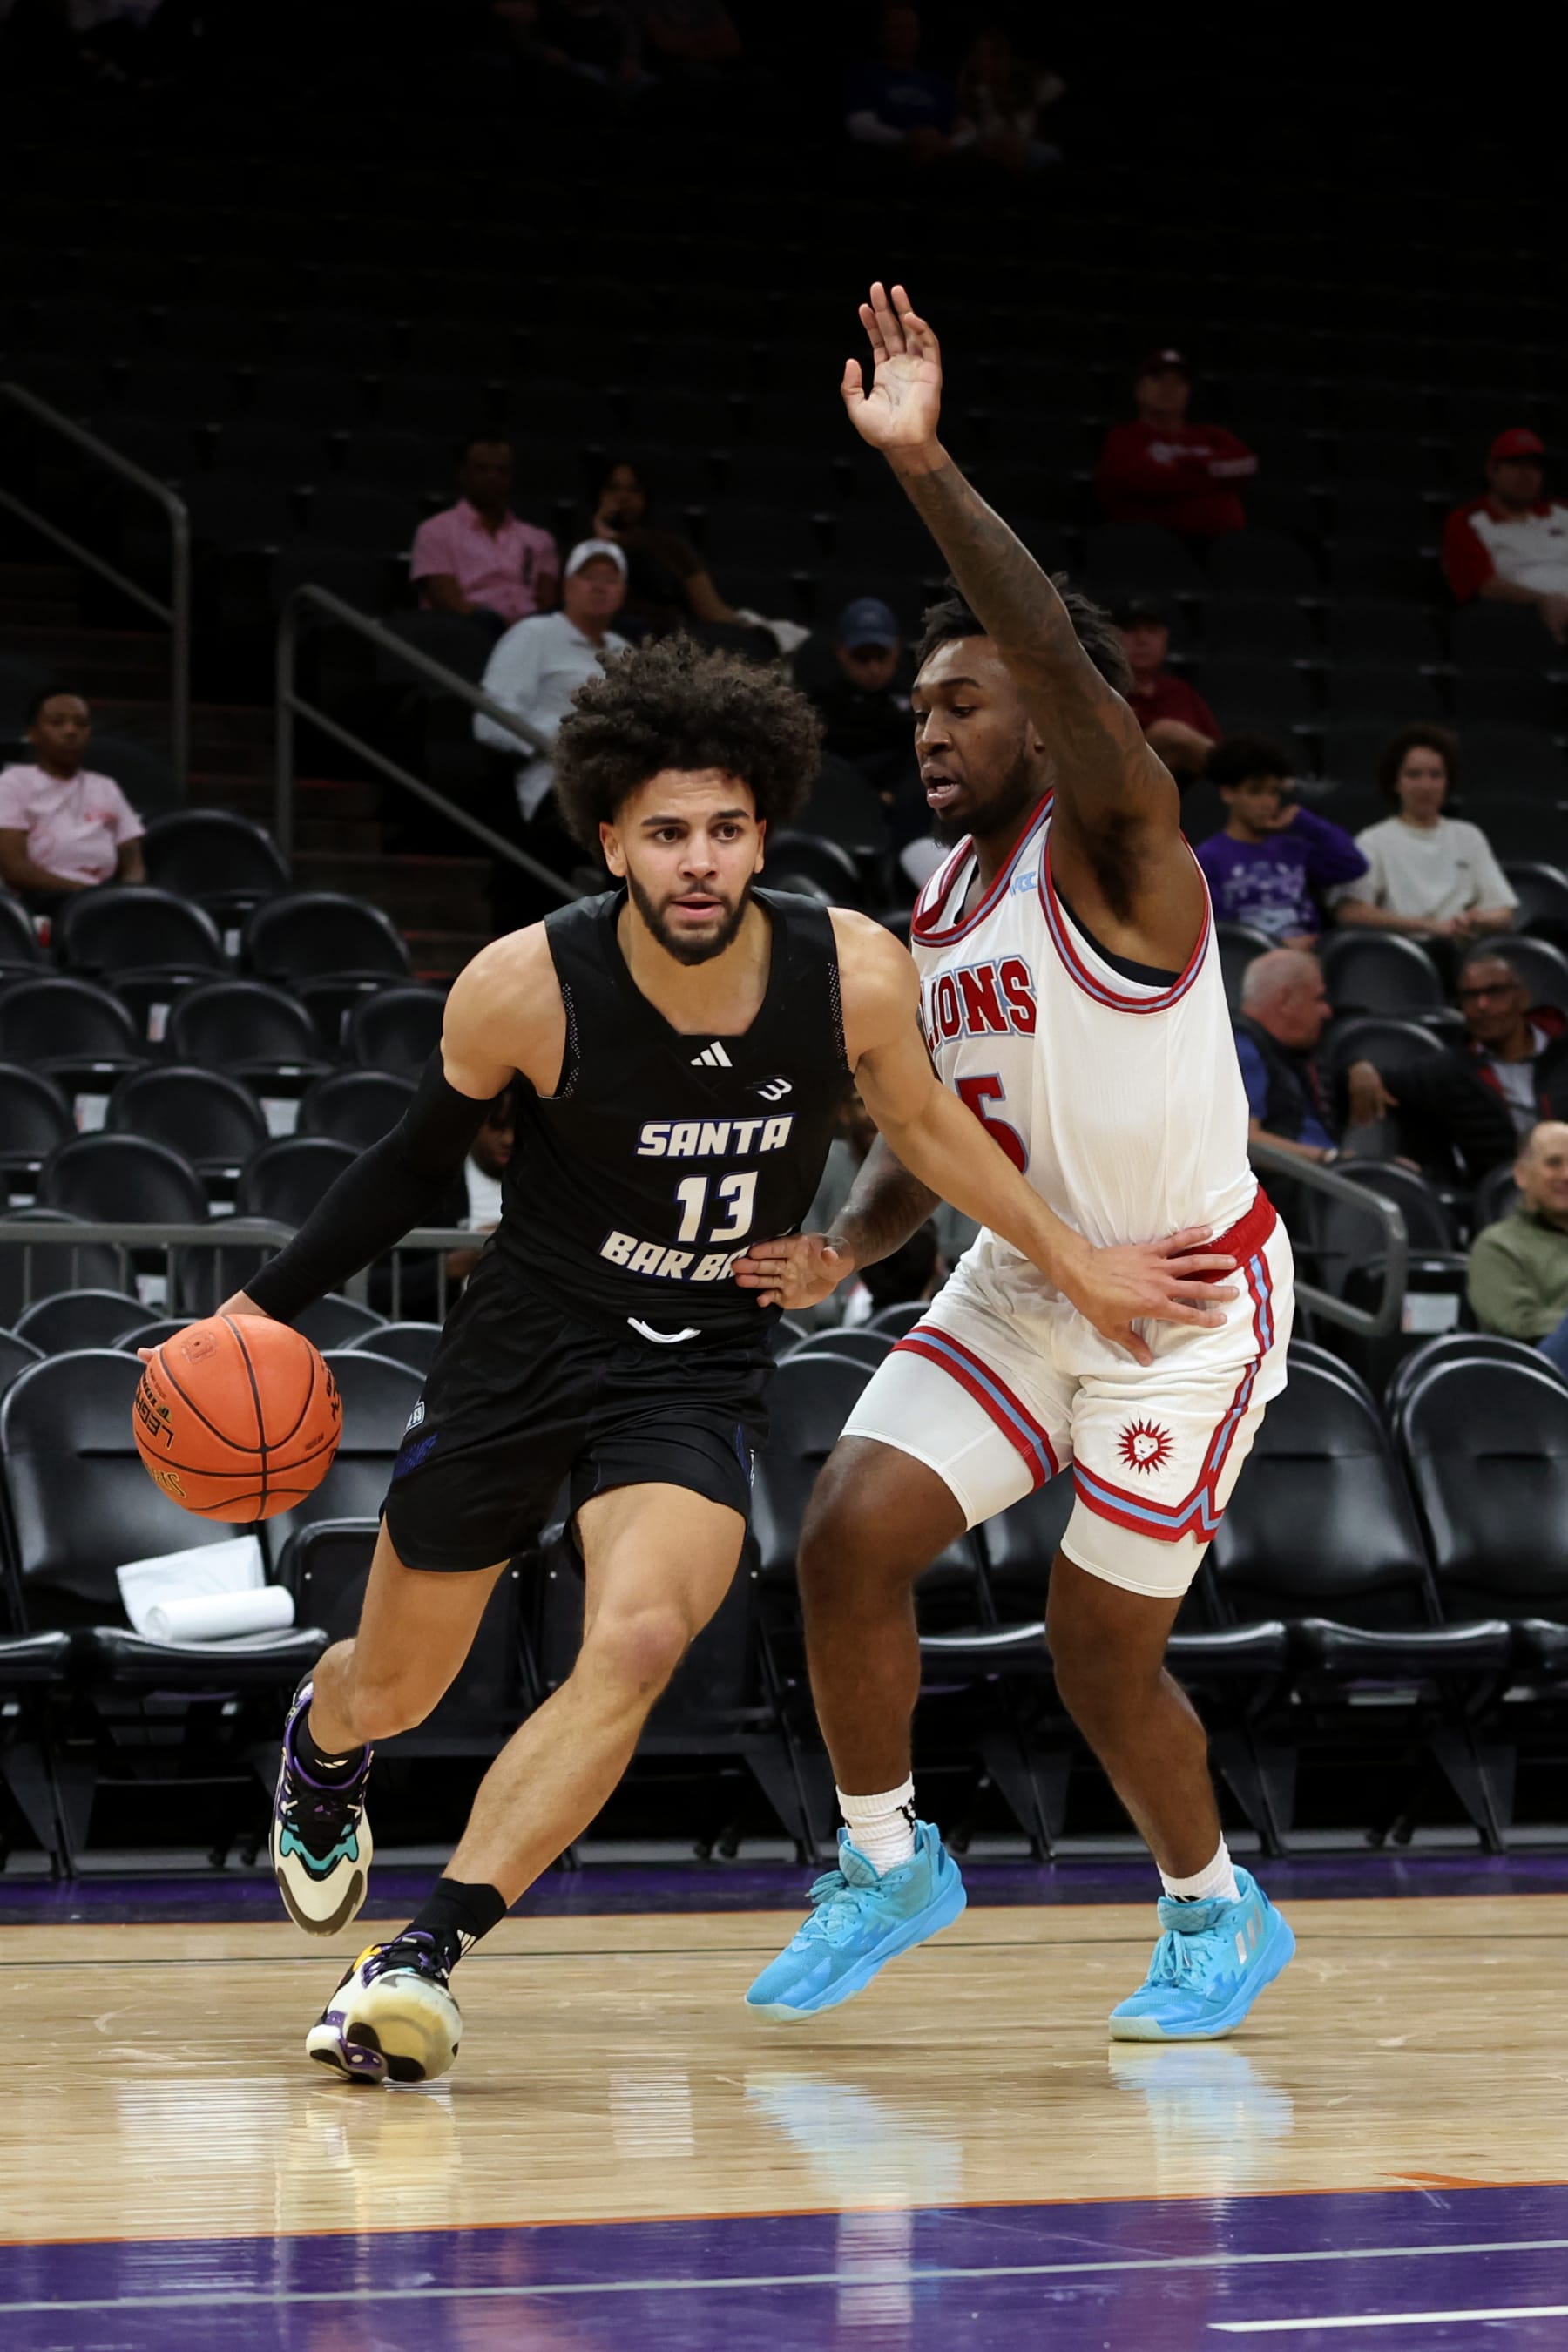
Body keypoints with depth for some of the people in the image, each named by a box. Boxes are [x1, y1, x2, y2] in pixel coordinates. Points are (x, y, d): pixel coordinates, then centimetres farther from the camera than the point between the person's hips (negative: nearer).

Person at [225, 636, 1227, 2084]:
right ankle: (321, 1752, 54)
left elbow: (921, 1121, 5)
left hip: (702, 1368, 0)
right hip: (522, 1350, 0)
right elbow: (420, 1162, -2)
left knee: (636, 1646, -27)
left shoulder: (854, 974, -16)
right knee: (395, 1687, 14)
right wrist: (271, 1303, -7)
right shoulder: (528, 985, -20)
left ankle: (426, 1957, -20)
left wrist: (1073, 1264, 9)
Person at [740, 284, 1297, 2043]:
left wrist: (925, 467, -45)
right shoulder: (942, 907, 6)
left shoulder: (1110, 851, -18)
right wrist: (847, 1245, -7)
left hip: (1189, 1303, -7)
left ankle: (1215, 1915, 26)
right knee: (847, 1538, -9)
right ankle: (884, 1863, 12)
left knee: (1100, 1654, -1)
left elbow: (1067, 667, -37)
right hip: (1018, 1287, 7)